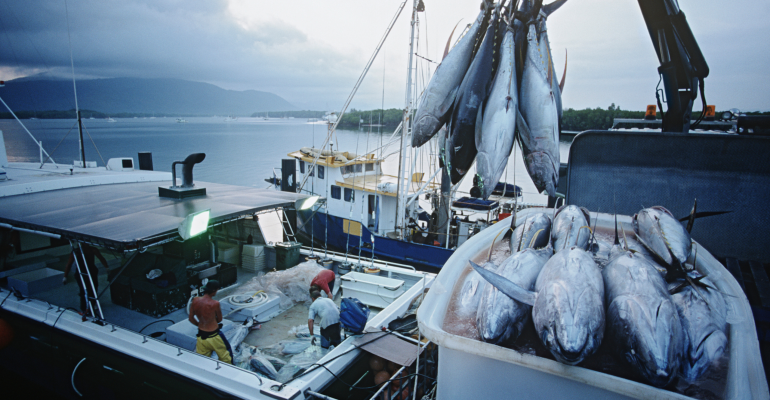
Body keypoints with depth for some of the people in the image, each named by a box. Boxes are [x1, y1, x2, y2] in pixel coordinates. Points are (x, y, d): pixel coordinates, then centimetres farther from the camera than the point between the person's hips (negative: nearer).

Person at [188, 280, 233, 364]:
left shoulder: (195, 301, -9)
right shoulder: (215, 304, -22)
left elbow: (191, 318, 3)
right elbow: (219, 319, -5)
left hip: (201, 336, 5)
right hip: (213, 336, -4)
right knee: (225, 355, 18)